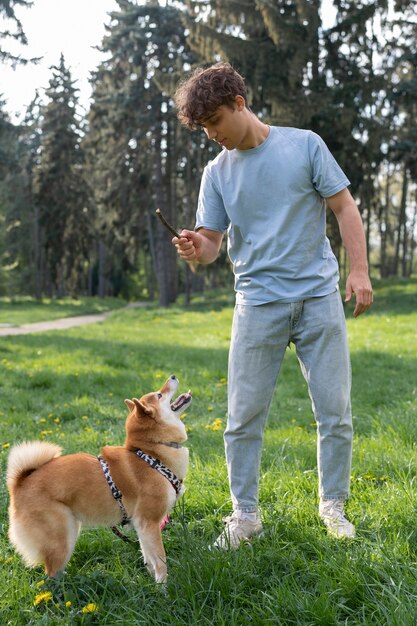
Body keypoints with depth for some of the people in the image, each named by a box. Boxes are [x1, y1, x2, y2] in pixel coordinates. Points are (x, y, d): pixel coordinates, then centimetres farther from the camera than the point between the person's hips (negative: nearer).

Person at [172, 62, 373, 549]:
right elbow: (212, 243, 5)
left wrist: (359, 270, -8)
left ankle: (332, 506, 22)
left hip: (319, 295, -1)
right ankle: (245, 514, 16)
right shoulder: (217, 172, 7)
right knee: (243, 417, 0)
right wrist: (196, 249, -19)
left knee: (335, 411, 4)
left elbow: (344, 208, 3)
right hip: (258, 303, 1)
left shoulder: (304, 145, 2)